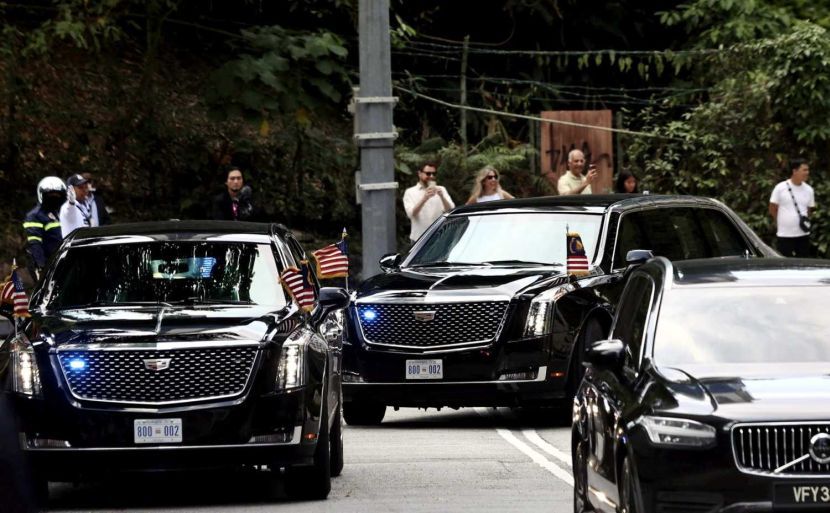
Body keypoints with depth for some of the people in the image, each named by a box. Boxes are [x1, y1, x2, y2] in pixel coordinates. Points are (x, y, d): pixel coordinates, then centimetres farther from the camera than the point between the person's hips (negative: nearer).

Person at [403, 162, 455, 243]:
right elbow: (411, 213, -12)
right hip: (419, 239, -1)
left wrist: (442, 197, -20)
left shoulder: (441, 190, 10)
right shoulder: (410, 192, 4)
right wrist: (424, 198, -26)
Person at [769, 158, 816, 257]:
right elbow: (772, 209, 0)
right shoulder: (780, 188, -7)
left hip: (803, 234, 4)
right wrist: (783, 223, 5)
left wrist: (805, 219, 3)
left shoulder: (808, 190, 4)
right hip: (784, 235, -4)